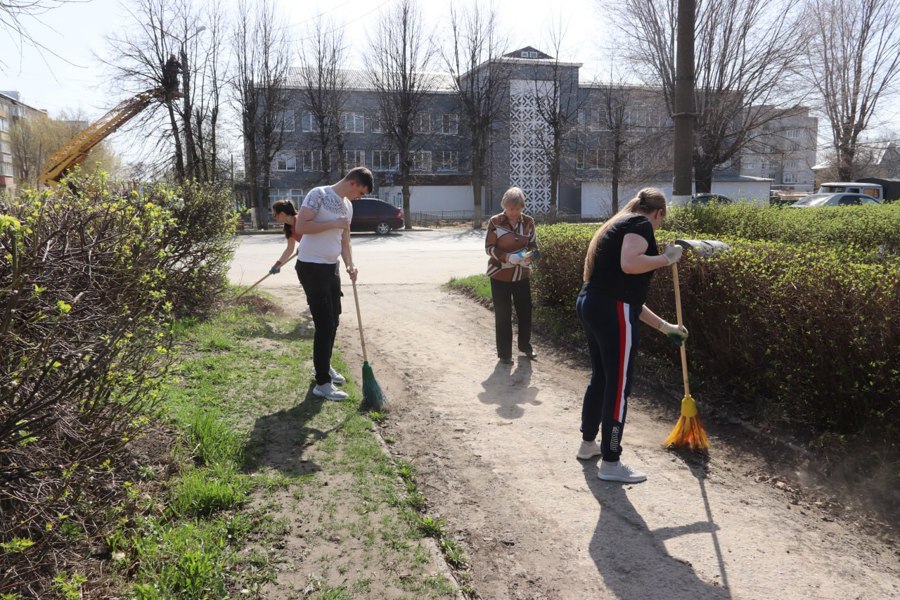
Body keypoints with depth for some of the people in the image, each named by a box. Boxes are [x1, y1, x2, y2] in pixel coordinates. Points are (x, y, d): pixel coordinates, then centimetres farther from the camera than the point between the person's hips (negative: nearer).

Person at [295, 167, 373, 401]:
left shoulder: (347, 205, 11)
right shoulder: (319, 195, -14)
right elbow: (301, 226, -22)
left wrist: (350, 265, -1)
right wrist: (333, 224, -20)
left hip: (332, 267, 9)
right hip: (312, 267, -9)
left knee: (333, 321, 17)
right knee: (324, 324, -8)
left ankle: (324, 367, 36)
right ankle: (322, 383, -1)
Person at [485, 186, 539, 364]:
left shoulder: (528, 222, -2)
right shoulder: (495, 222, -11)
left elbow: (533, 245, 5)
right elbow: (489, 248, -10)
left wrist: (529, 256, -17)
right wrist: (508, 257, -25)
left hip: (522, 275, 3)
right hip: (500, 276, -3)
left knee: (525, 311, 12)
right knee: (503, 315, 3)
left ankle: (525, 345, 33)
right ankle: (504, 352, 15)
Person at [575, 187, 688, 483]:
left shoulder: (619, 224, 24)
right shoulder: (641, 223, -3)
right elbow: (629, 264, -24)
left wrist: (663, 325, 28)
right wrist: (667, 258, -7)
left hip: (590, 304, 10)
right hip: (611, 312, -10)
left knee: (601, 377, 22)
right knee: (618, 385, 0)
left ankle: (588, 443, 37)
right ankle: (610, 463, 9)